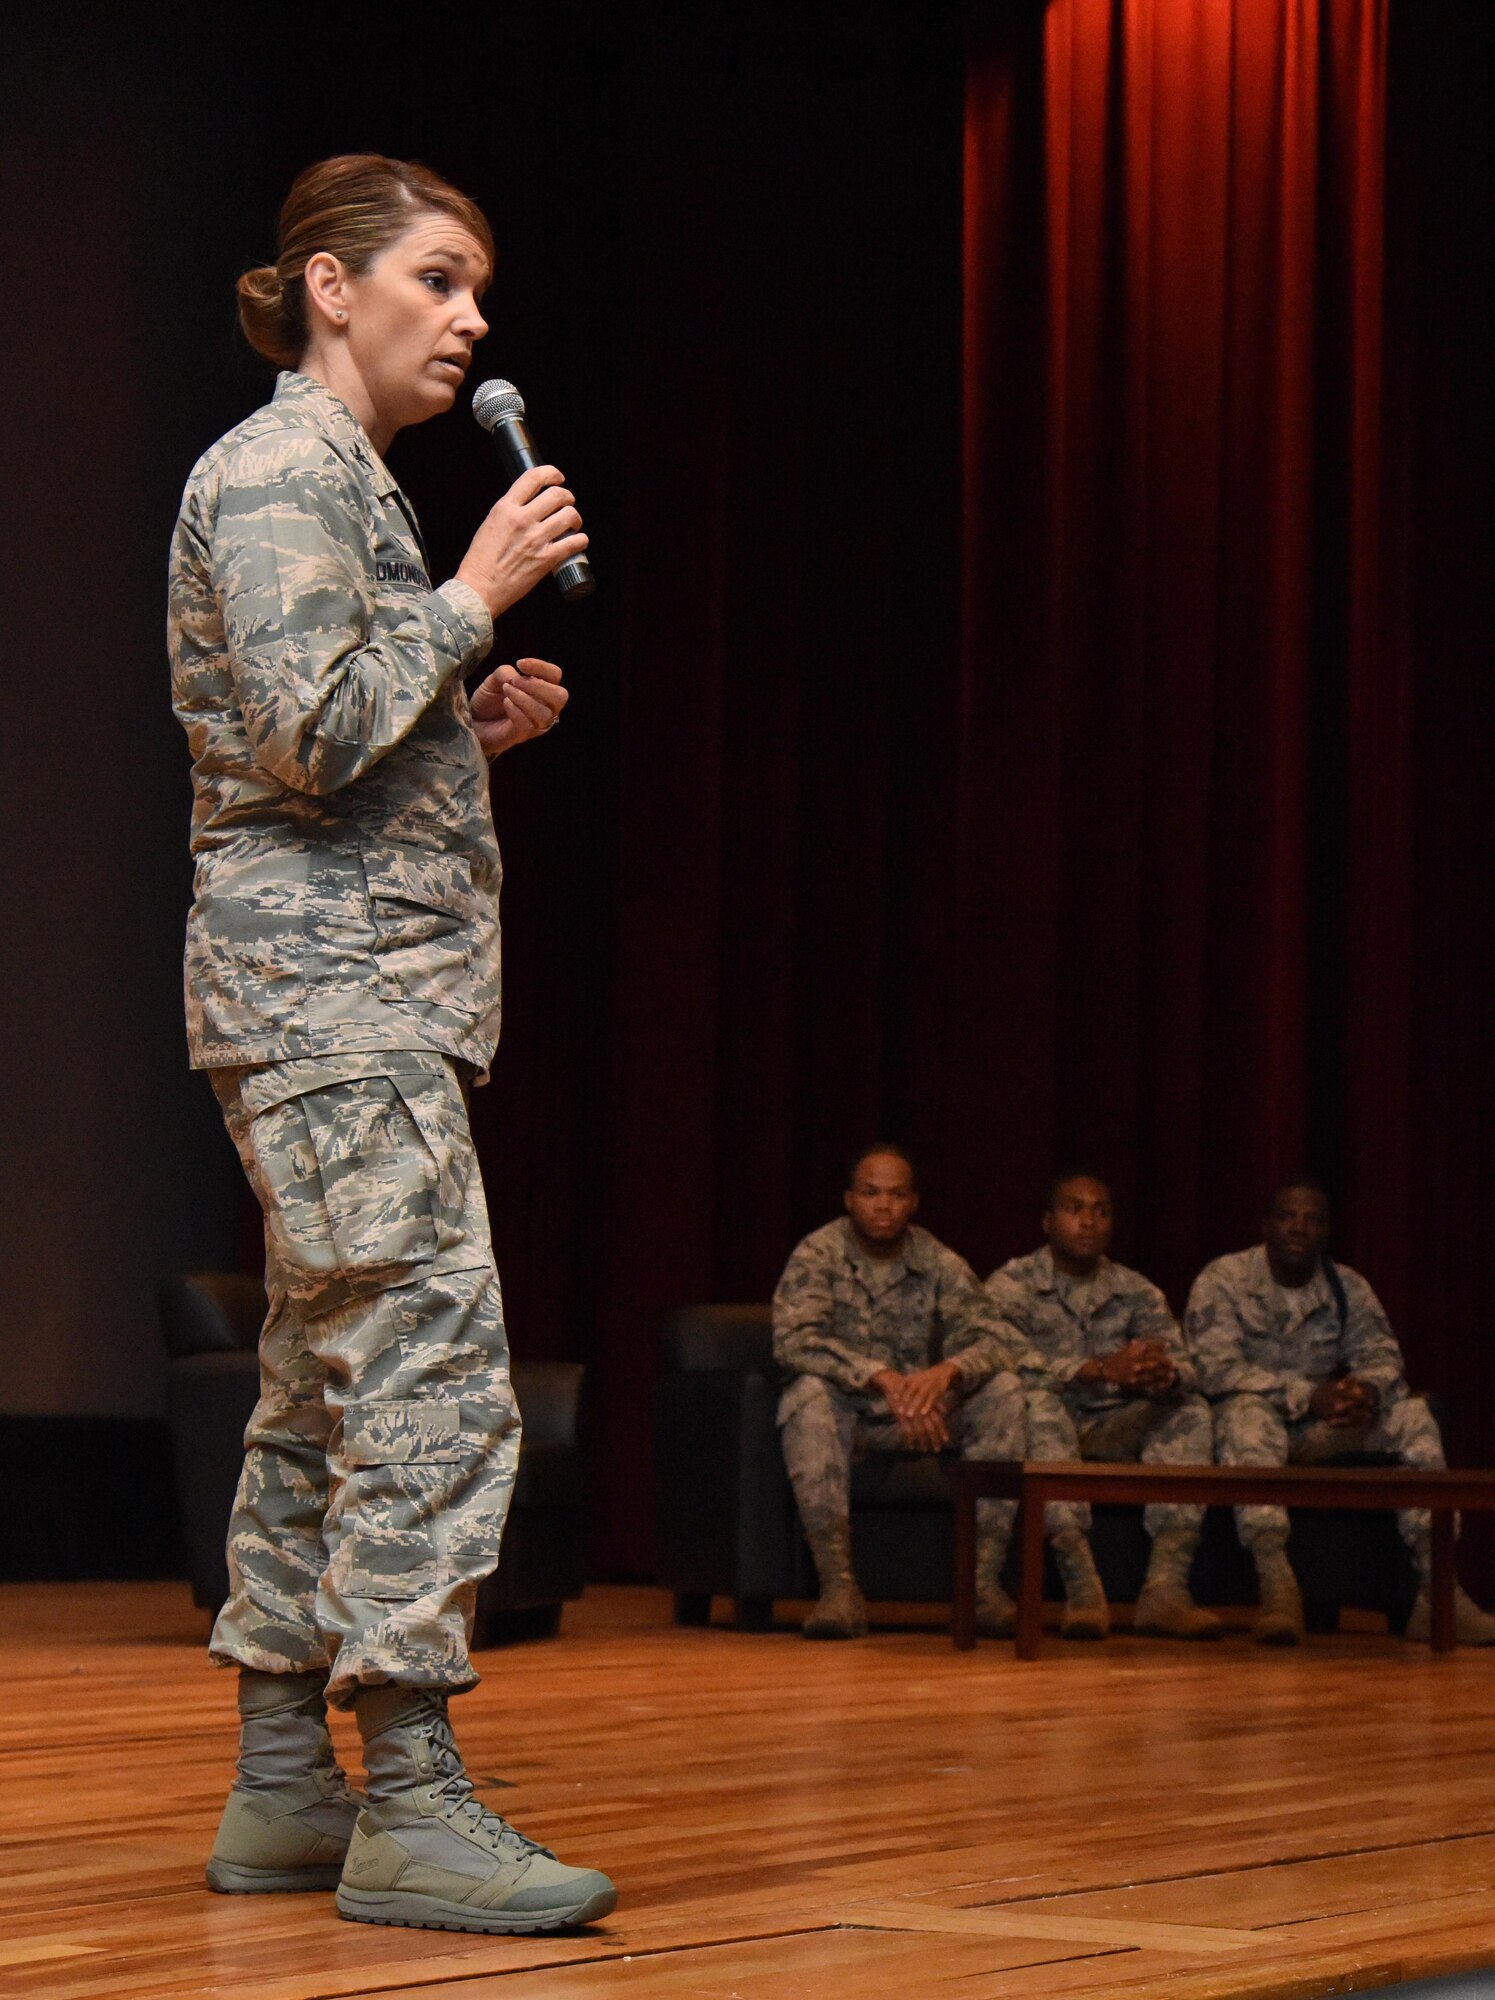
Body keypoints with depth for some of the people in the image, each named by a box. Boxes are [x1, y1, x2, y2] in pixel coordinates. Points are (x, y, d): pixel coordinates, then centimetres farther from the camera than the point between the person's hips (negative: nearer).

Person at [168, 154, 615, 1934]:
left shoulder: (340, 481, 23)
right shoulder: (278, 469, -8)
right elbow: (309, 733, -19)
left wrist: (472, 727, 13)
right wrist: (474, 597, -11)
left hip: (364, 988, 11)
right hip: (328, 988, -11)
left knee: (327, 1386, 9)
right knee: (433, 1369, -16)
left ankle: (282, 1789, 13)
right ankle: (410, 1803, -16)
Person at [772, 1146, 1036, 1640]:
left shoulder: (941, 1265, 1)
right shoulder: (817, 1256, -9)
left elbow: (990, 1339, -11)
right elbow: (792, 1340, -25)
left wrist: (947, 1372, -35)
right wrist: (882, 1378, -36)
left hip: (919, 1413, 3)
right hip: (847, 1413, -3)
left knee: (1003, 1390, -20)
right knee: (808, 1394, -36)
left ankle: (985, 1580, -23)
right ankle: (838, 1586, -39)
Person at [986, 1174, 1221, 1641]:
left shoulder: (1137, 1293, 14)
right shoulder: (1011, 1285, 1)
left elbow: (1183, 1366, -2)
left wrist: (1165, 1375, -29)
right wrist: (1100, 1370, -32)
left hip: (1113, 1429, 4)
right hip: (1045, 1428, -4)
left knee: (1190, 1413, -22)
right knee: (1038, 1402, -36)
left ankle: (1166, 1586, -34)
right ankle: (1082, 1586, -45)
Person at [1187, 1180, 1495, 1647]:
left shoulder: (1348, 1288, 9)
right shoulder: (1222, 1281, -6)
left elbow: (1381, 1354, 2)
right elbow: (1217, 1369, -18)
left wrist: (1367, 1388, -25)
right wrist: (1308, 1396, -27)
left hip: (1319, 1433, 5)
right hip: (1248, 1417, -4)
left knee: (1412, 1415, -17)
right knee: (1249, 1414, -39)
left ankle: (1436, 1591, -25)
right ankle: (1276, 1585, -51)